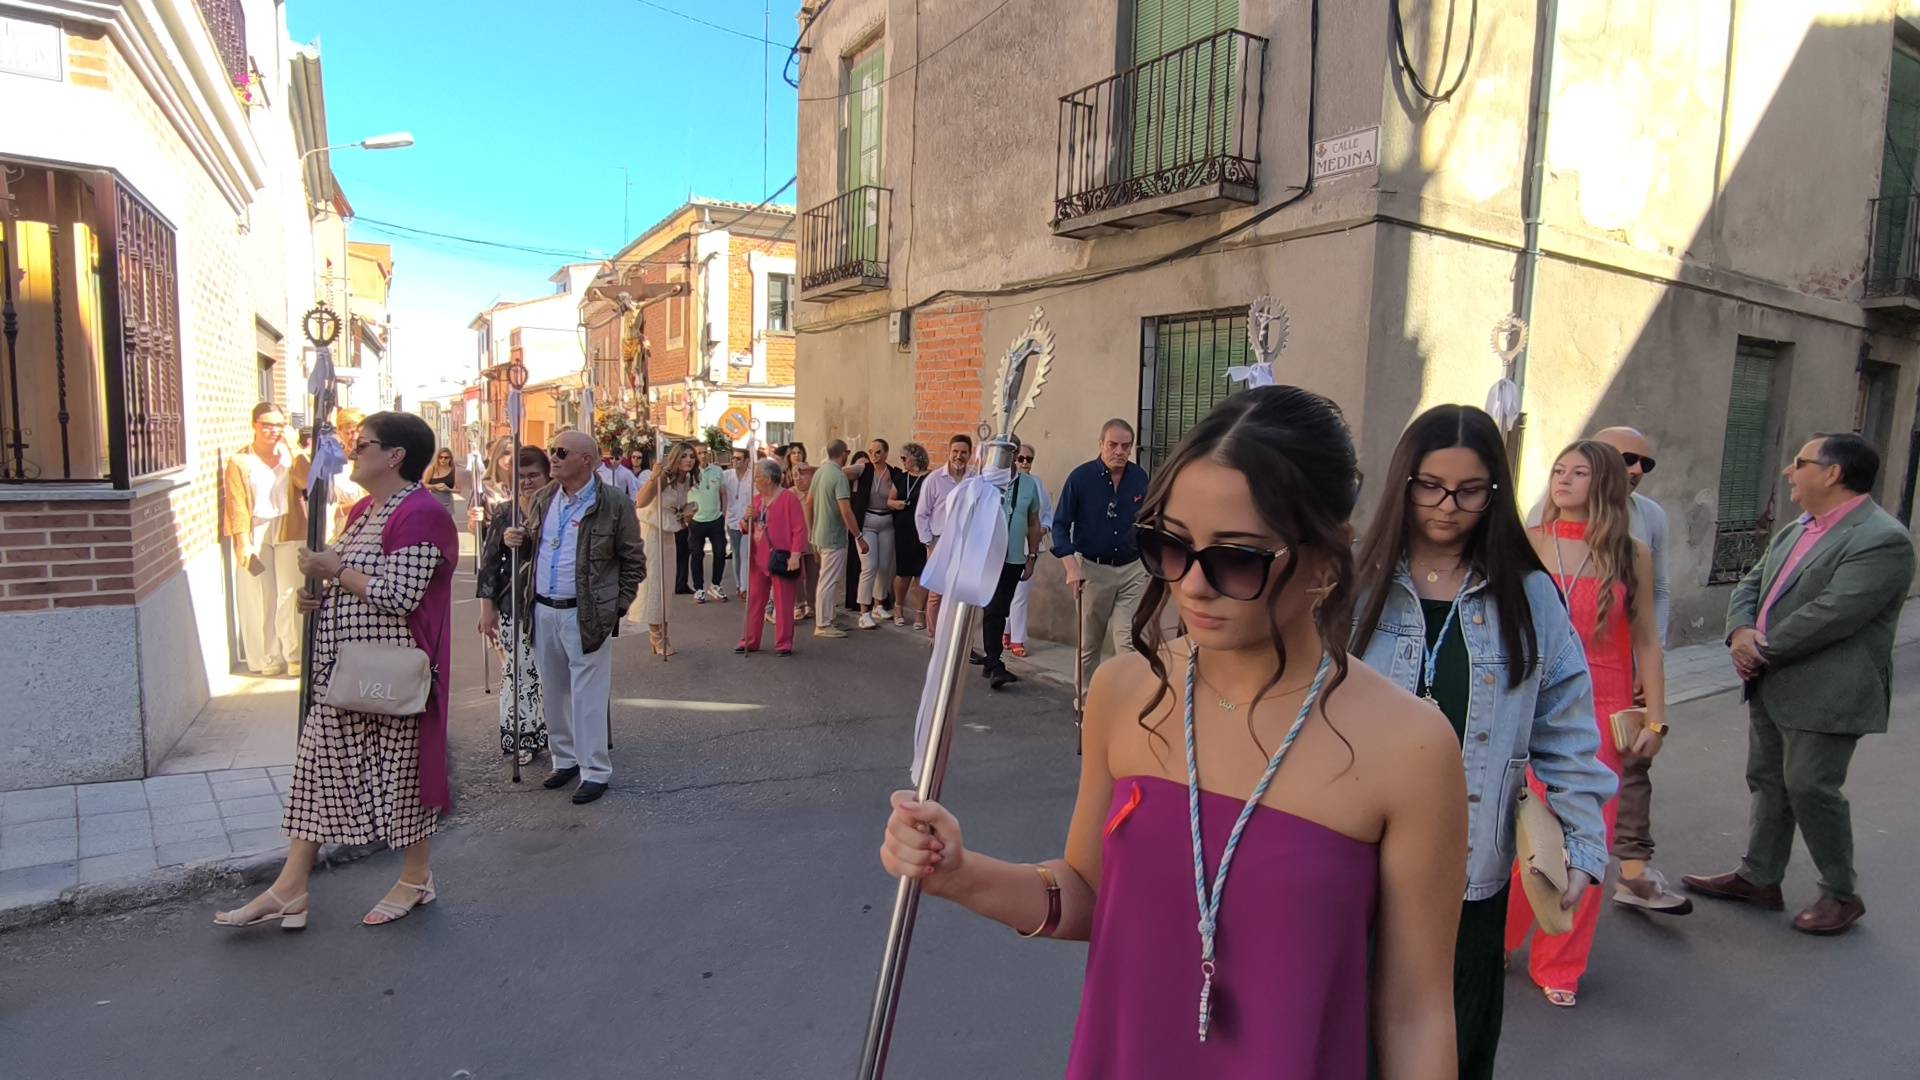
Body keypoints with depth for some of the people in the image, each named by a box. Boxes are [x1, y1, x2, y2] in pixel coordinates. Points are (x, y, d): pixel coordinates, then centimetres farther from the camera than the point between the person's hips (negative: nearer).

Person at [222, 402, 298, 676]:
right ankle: (267, 658, 12)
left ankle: (295, 654, 12)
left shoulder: (290, 455, 9)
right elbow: (237, 504, -4)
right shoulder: (240, 462, 1)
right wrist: (242, 541, -11)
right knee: (261, 598, 3)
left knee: (291, 594, 3)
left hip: (288, 533, 2)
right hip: (255, 535, -2)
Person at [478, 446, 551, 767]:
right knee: (519, 670, 5)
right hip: (515, 606, 0)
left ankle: (549, 733, 22)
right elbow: (489, 563, 2)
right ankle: (520, 737, 18)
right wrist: (487, 608, -1)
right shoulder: (504, 514, 0)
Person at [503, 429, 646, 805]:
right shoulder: (542, 499, 9)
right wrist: (520, 540, 0)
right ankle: (565, 759, 31)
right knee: (553, 692, 15)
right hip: (544, 612, 6)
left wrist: (615, 607, -5)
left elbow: (634, 561, -4)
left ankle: (595, 771, 11)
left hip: (585, 615, -6)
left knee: (587, 696, 0)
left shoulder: (613, 504, -9)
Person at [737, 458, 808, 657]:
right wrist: (748, 518, -2)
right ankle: (749, 641, 21)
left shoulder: (788, 497, -10)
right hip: (759, 559, 7)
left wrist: (795, 554, -21)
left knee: (783, 603, 2)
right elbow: (747, 529, 20)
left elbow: (799, 529, -14)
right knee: (754, 601, 12)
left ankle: (784, 644, 10)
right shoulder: (756, 499, 12)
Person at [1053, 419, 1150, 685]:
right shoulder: (1081, 477, -9)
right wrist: (1071, 566, -17)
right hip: (1093, 569, -2)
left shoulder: (1140, 478, 0)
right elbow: (1060, 524, -7)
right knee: (1089, 643, 10)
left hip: (1133, 570, 2)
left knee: (1128, 640, -7)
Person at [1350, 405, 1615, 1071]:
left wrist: (1583, 841, 0)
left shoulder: (1529, 596, 1)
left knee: (1457, 1043, 16)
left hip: (1472, 866, 2)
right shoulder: (1359, 585, -6)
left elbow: (1565, 733, 4)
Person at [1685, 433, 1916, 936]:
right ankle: (1759, 878, 29)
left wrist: (1763, 650, -15)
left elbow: (1831, 614, -24)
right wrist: (1741, 632, -8)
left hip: (1826, 695, -9)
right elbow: (1750, 585, 12)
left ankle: (1842, 894, 21)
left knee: (1811, 789, 0)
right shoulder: (1795, 532, 12)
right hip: (1771, 687, 9)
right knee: (1768, 782, 16)